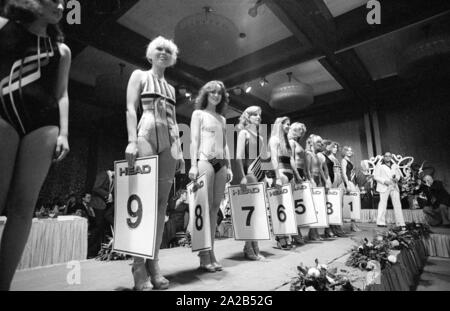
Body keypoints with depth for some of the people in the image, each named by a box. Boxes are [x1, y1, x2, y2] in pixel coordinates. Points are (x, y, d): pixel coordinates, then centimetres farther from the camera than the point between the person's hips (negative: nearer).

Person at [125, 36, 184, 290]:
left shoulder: (170, 87, 26)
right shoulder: (140, 76, 12)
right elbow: (131, 109, 0)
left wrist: (179, 150, 10)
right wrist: (132, 141, -14)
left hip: (169, 143, 5)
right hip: (146, 137, -5)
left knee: (161, 202, -1)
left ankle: (154, 263, 5)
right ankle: (139, 265, -2)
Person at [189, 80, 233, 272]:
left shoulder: (222, 118, 22)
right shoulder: (198, 114, 8)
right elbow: (194, 140, -1)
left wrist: (229, 166, 11)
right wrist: (193, 165, -12)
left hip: (221, 163, 5)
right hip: (205, 161, -5)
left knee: (215, 207, 2)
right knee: (205, 206, -7)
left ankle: (211, 254, 9)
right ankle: (204, 256, -1)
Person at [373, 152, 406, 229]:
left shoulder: (394, 165, 19)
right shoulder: (379, 165, 3)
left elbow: (398, 174, 22)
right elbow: (376, 176, -2)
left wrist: (397, 178, -1)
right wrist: (384, 181, -15)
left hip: (394, 187, 5)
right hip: (384, 187, -5)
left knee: (397, 204, 1)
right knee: (383, 203, -8)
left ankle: (400, 223, 6)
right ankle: (380, 222, -5)